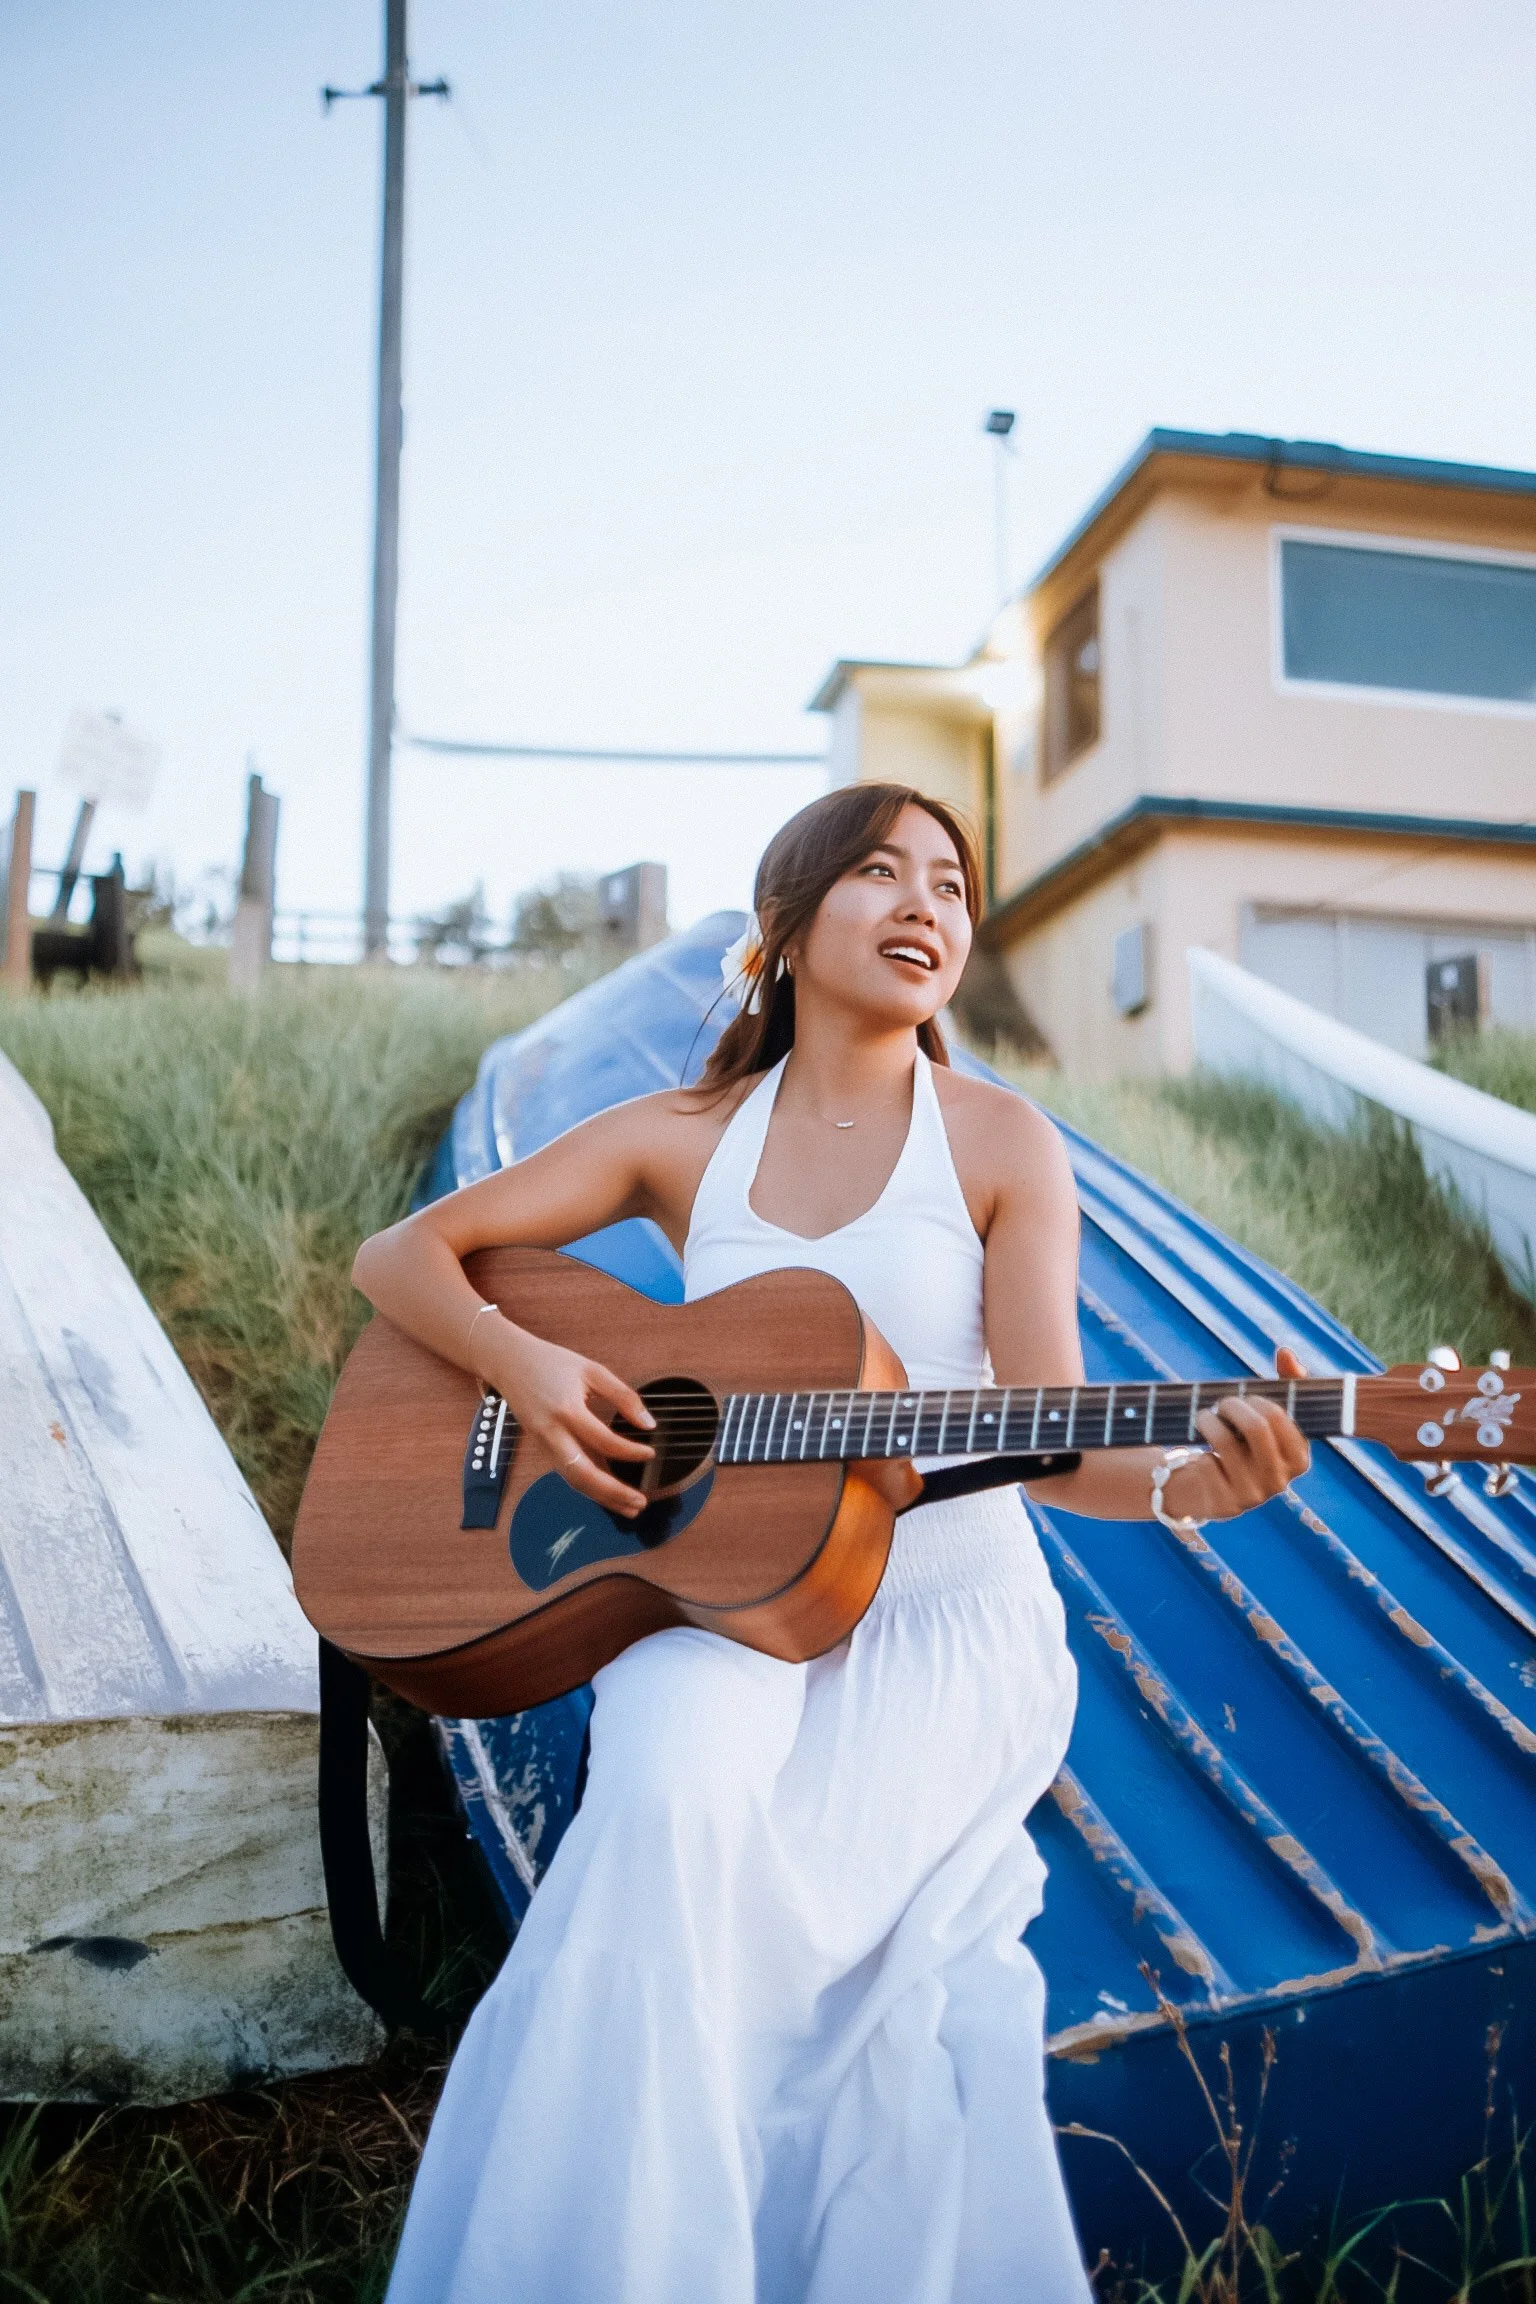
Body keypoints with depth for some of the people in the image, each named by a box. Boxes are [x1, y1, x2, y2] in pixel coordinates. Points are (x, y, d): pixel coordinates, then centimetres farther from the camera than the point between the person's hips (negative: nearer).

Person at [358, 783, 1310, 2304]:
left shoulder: (1001, 1146, 1)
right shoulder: (685, 1140, 6)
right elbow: (401, 1253, 8)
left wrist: (1186, 1480, -29)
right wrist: (522, 1361, -12)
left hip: (947, 1610, -1)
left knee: (777, 1859, -30)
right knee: (672, 1801, -31)